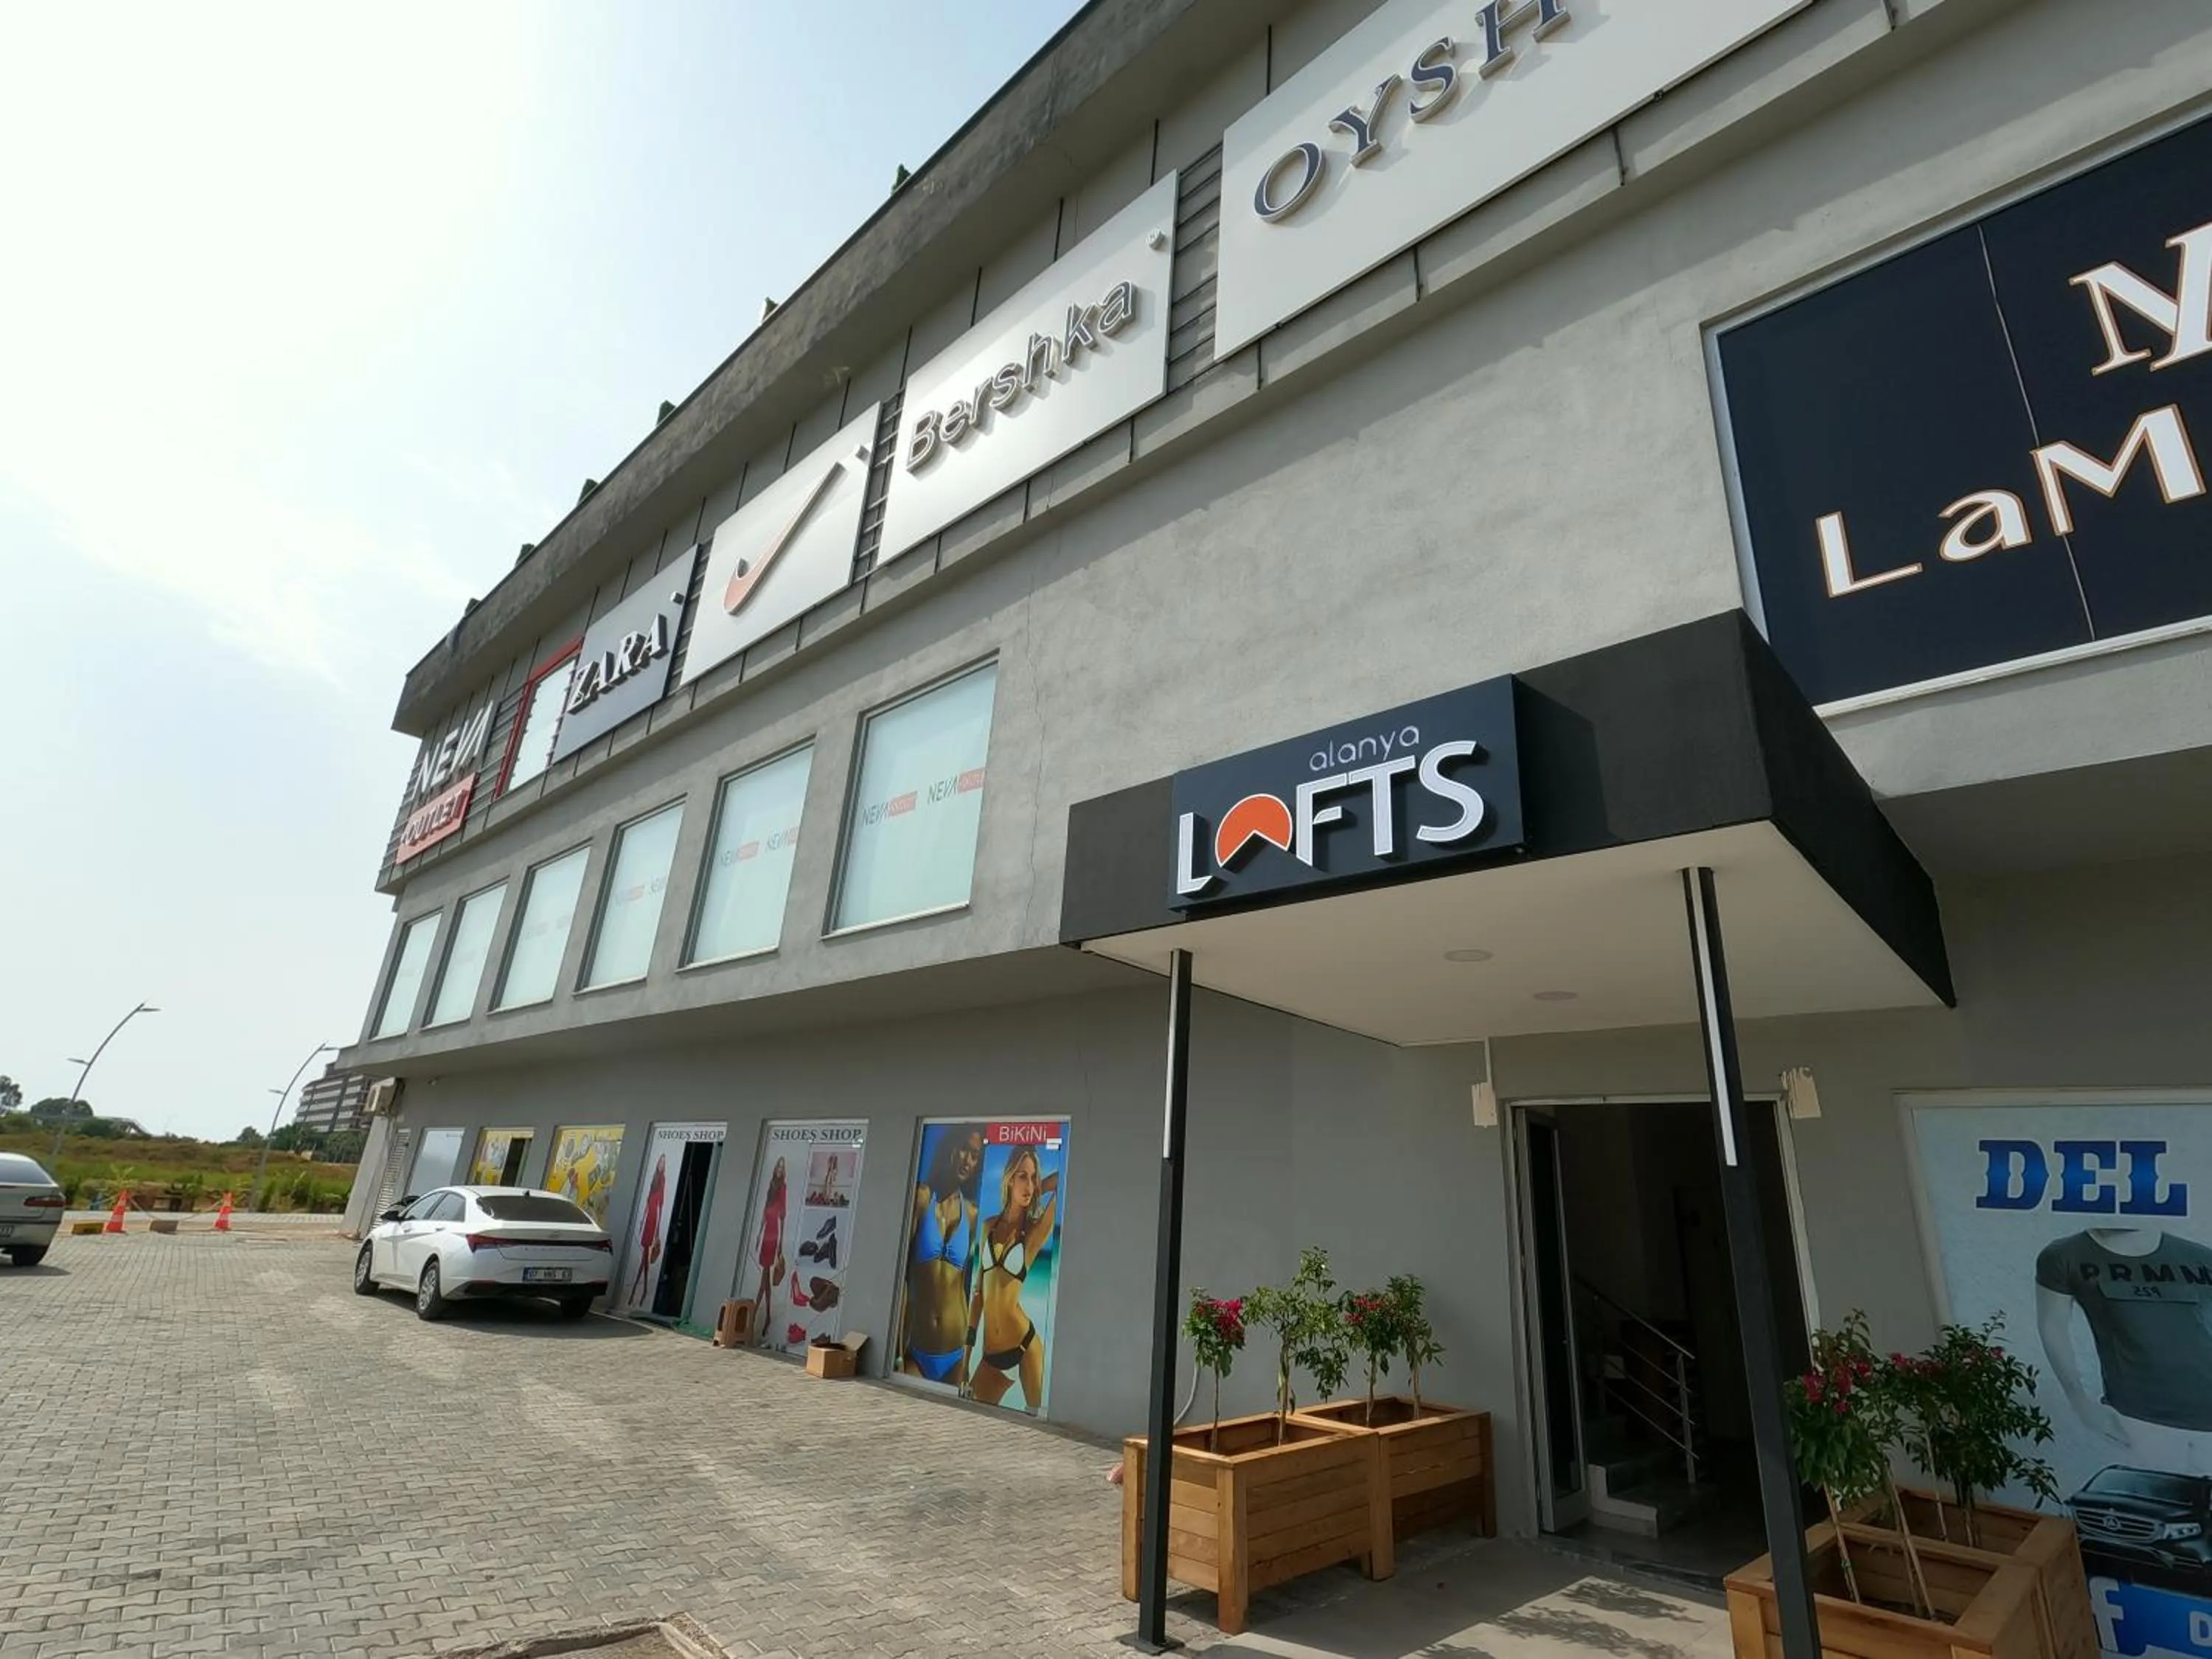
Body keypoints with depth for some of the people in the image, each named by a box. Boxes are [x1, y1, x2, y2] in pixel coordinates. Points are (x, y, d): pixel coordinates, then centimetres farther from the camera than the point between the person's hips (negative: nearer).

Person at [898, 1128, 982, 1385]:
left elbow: (972, 1289, 5)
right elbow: (900, 1275, -7)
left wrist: (966, 1365, 4)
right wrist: (897, 1352, -9)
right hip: (915, 1350, -2)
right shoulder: (921, 1197, -6)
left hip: (955, 1353, 2)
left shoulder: (972, 1213, 2)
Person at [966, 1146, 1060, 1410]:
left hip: (1025, 1344, -4)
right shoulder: (989, 1226, 7)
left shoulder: (1034, 1234, -5)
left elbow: (1059, 1181, -16)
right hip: (991, 1352, 4)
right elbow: (979, 1290, 13)